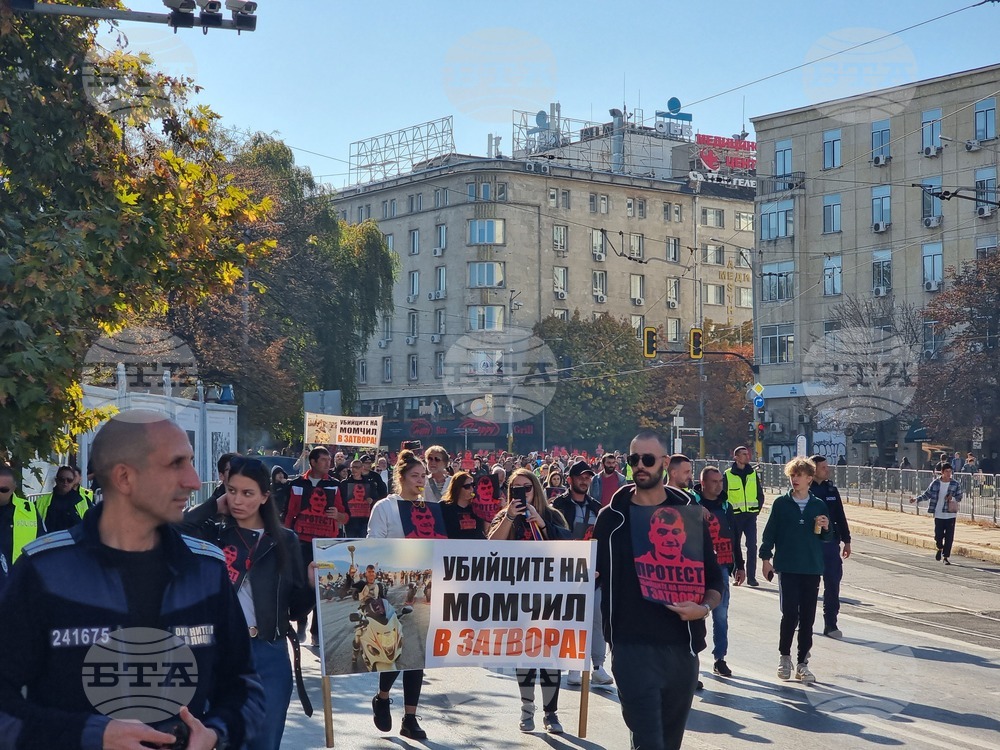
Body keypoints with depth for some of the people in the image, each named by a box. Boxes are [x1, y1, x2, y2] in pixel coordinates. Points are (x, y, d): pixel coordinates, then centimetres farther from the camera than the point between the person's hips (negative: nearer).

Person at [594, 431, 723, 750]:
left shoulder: (690, 514, 6)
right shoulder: (612, 517, 5)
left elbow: (714, 579, 8)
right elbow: (595, 574, 11)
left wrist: (704, 607, -11)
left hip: (681, 647, 2)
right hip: (632, 647, -2)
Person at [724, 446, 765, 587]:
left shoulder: (753, 474, 9)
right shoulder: (728, 475, -2)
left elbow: (760, 494, 17)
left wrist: (757, 509, 7)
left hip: (751, 516, 2)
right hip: (735, 516, -2)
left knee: (752, 546, -5)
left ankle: (751, 576, -2)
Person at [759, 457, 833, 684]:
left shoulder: (819, 506, 7)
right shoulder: (781, 504, 2)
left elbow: (827, 538, 13)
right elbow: (769, 532, 4)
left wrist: (825, 529, -8)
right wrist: (766, 558, -2)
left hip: (812, 569, 2)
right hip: (787, 568, -2)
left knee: (807, 618, 5)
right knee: (790, 614, -10)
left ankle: (802, 663, 14)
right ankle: (784, 656, 10)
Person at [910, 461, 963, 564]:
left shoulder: (955, 484, 0)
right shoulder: (935, 483, 0)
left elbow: (959, 497, 3)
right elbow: (927, 494, 6)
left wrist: (953, 498, -17)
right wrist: (916, 499, -4)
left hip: (950, 514, 0)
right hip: (938, 514, 0)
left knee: (949, 537, -2)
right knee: (938, 535, 1)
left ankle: (946, 557, 9)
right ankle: (940, 548, 33)